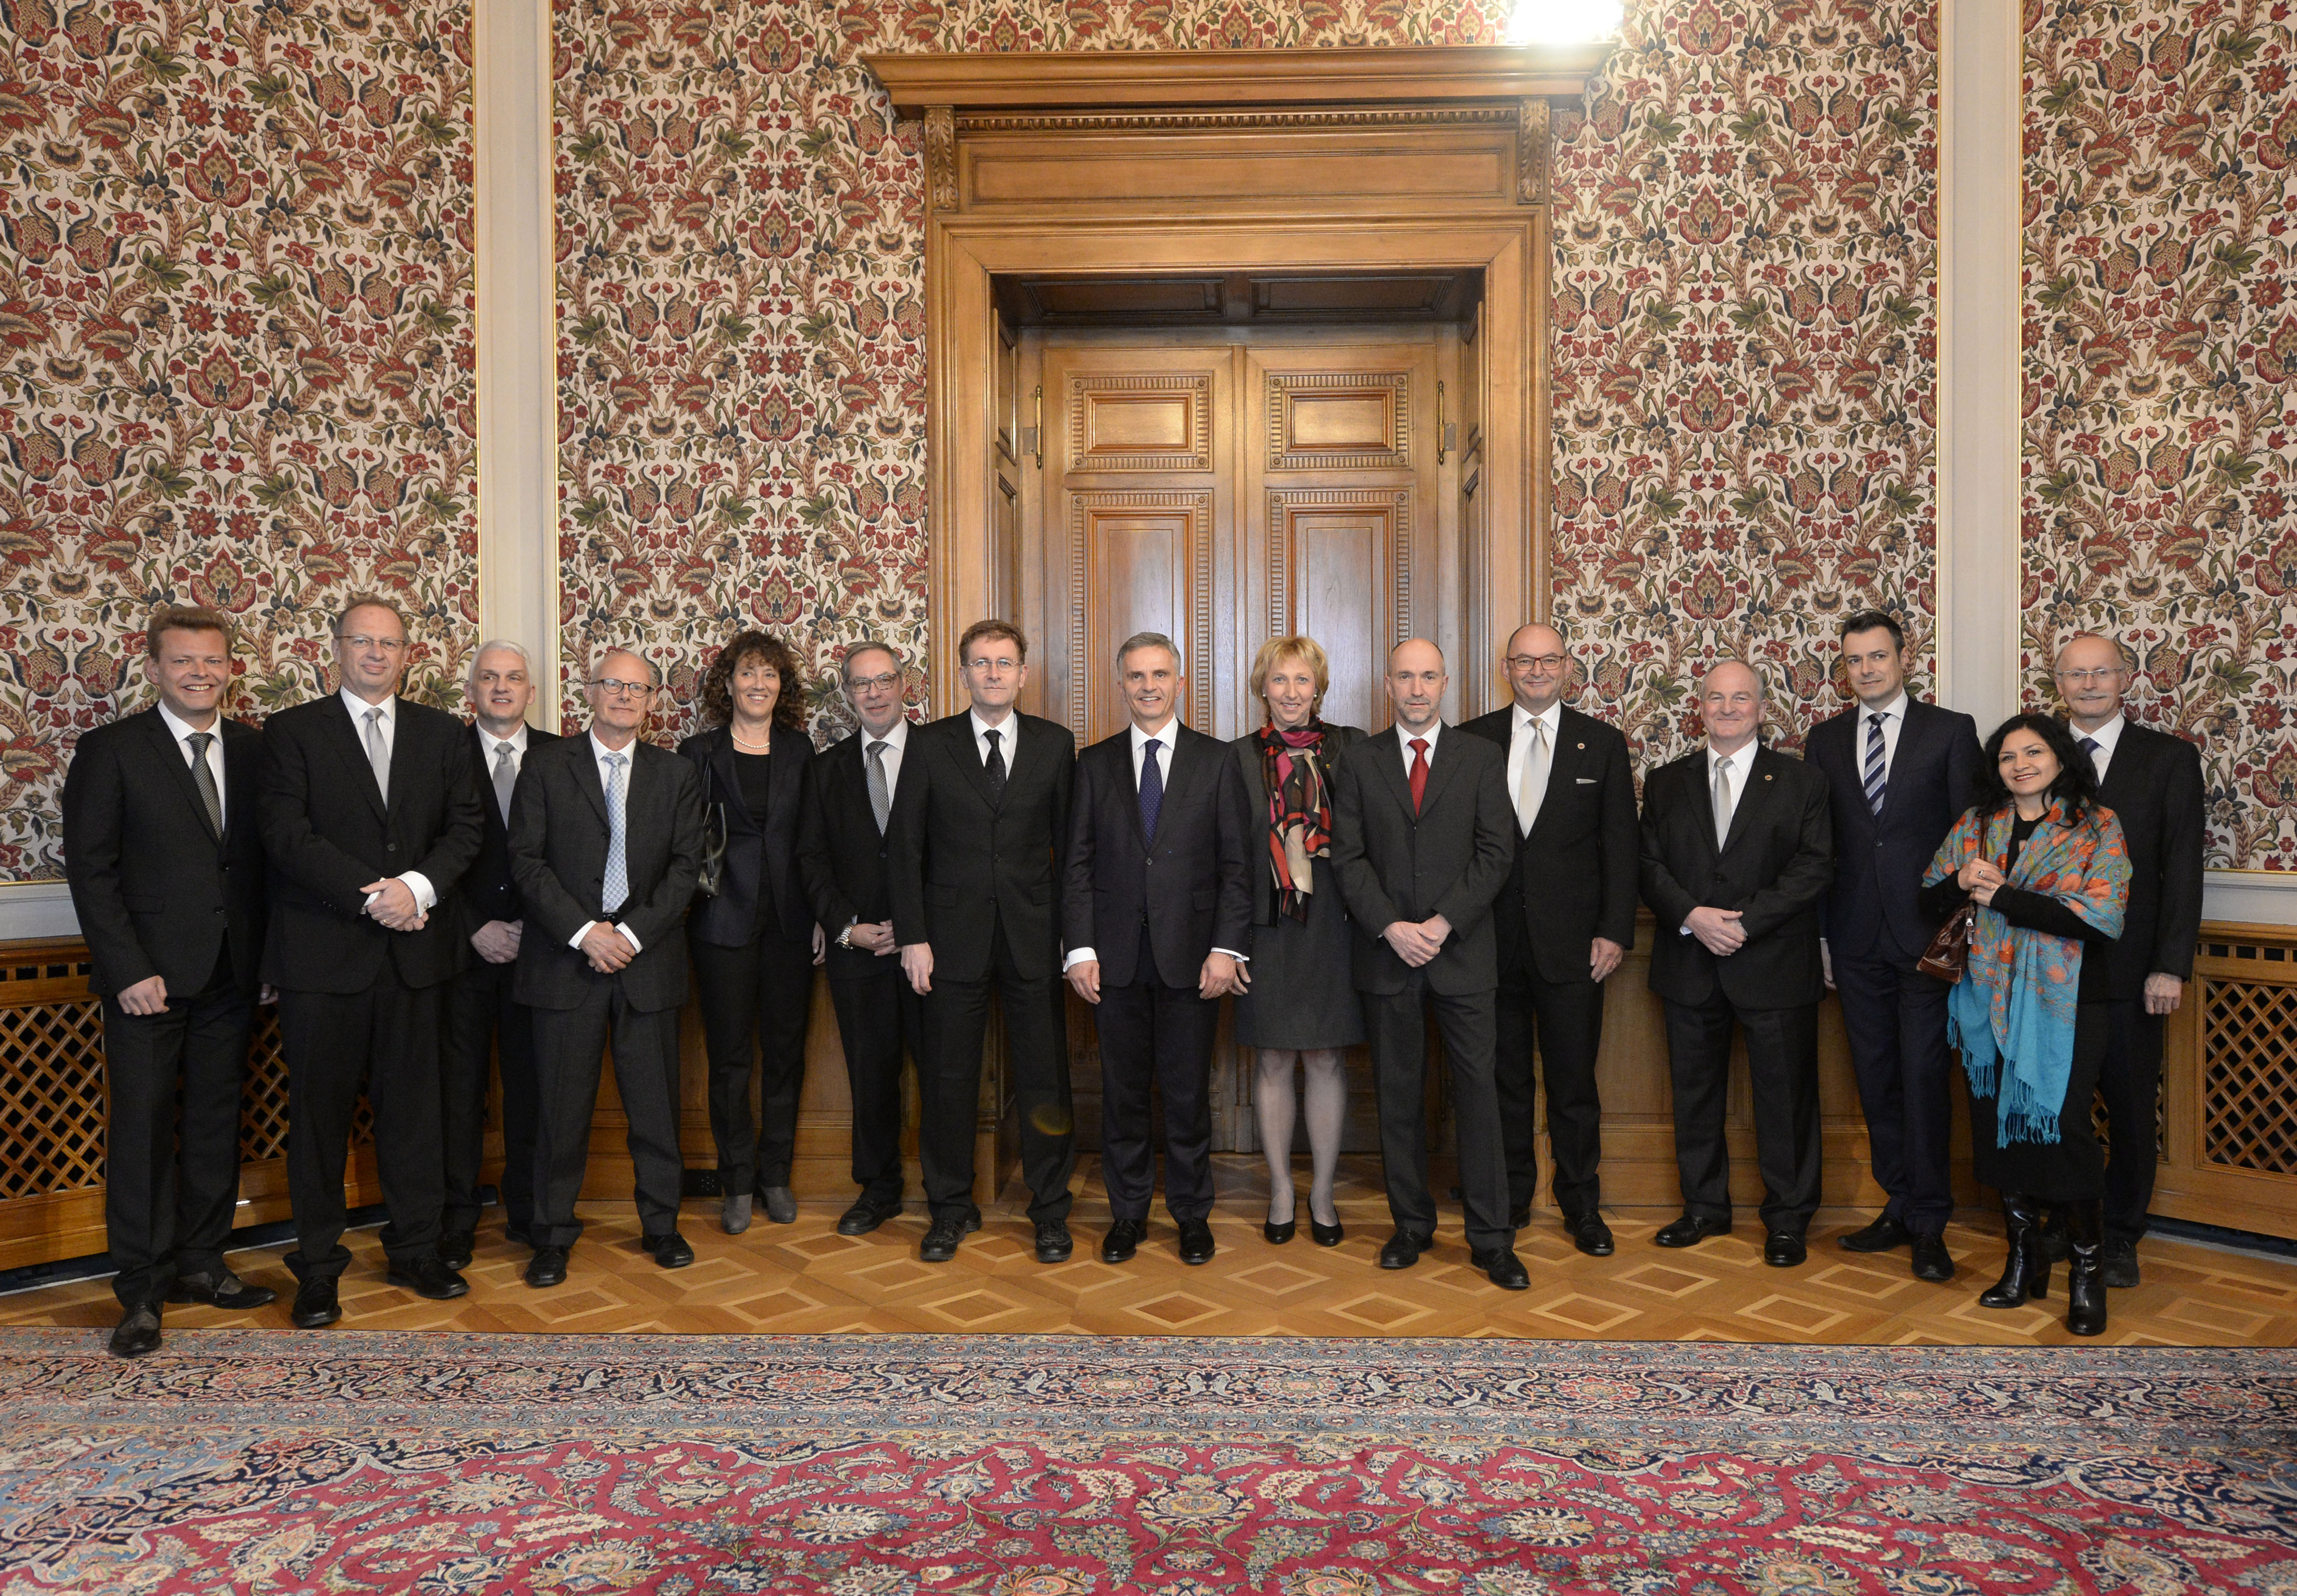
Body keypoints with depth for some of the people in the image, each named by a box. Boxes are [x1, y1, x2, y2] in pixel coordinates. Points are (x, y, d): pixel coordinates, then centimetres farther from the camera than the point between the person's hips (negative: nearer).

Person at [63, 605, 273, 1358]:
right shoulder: (110, 750, -3)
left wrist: (264, 955, -1)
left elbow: (266, 853, 8)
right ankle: (142, 1293, 12)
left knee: (216, 1123, 12)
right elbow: (90, 867, -7)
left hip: (231, 975, 4)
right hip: (149, 974, -4)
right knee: (143, 1128, 1)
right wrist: (129, 970, -14)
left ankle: (201, 1265, 25)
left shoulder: (255, 749, 7)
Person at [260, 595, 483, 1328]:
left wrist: (419, 885, -14)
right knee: (319, 1110, 5)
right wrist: (372, 897, -15)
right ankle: (318, 1266, 18)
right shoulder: (292, 731, 3)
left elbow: (466, 824, 4)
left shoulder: (443, 733, 11)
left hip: (414, 951, 2)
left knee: (413, 1104, 8)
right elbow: (287, 835, -7)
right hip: (322, 953, -2)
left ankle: (415, 1251, 20)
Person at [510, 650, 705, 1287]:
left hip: (648, 956, 1)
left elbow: (685, 865, 3)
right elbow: (527, 859, -2)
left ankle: (661, 1224, 20)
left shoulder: (676, 774, 8)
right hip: (566, 956, -1)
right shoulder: (546, 767, 5)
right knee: (563, 1101, 3)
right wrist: (583, 932, -12)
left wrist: (633, 934, -10)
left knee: (655, 1098, 6)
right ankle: (554, 1234, 17)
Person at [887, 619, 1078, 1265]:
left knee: (1044, 1077, 5)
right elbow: (904, 848, 2)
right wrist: (913, 937, -4)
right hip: (954, 937, 0)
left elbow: (1069, 843, 6)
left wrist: (1073, 932, 1)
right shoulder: (930, 746, 3)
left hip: (1034, 937, 0)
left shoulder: (1056, 745, 5)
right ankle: (950, 1209, 23)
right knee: (949, 1078, 7)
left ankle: (1050, 1210, 21)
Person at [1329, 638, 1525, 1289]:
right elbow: (1348, 857, 1)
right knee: (1399, 1094, 8)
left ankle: (1491, 1238, 10)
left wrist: (1443, 923, -12)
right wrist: (1392, 927, -11)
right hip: (1387, 952, 1)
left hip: (1461, 951, -1)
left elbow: (1495, 852, -1)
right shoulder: (1359, 761, 7)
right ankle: (1412, 1224, 21)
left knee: (1478, 1089, 0)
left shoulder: (1481, 759, 5)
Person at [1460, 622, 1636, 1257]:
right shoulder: (1472, 741, 4)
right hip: (1493, 938, 1)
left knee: (1575, 1079, 6)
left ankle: (1582, 1204, 21)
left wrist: (1615, 932, -4)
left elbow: (1620, 845, 3)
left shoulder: (1602, 744, 5)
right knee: (1504, 1076, 10)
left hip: (1572, 941, 0)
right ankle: (1510, 1198, 25)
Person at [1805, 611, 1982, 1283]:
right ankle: (1899, 1208, 20)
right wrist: (1820, 932, 7)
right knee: (1876, 1078, 9)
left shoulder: (1951, 731, 2)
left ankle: (1930, 1226, 6)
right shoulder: (1826, 739, 10)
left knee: (1924, 1076, -4)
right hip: (1857, 938, 3)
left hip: (1926, 934, -3)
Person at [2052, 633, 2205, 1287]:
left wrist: (2171, 967, -10)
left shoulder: (2171, 758, 2)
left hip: (2129, 968, -1)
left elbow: (2182, 870, -3)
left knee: (2132, 1108, 7)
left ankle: (2119, 1237, 21)